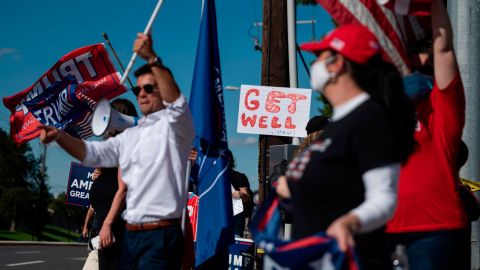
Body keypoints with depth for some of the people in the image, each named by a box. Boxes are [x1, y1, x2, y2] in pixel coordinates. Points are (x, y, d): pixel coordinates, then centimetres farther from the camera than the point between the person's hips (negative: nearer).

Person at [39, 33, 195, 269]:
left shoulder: (174, 126, -3)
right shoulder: (129, 137, 22)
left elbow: (177, 101, -23)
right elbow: (92, 153, 22)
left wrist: (152, 59, -36)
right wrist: (58, 136, 3)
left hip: (160, 237, -8)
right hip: (130, 236, 8)